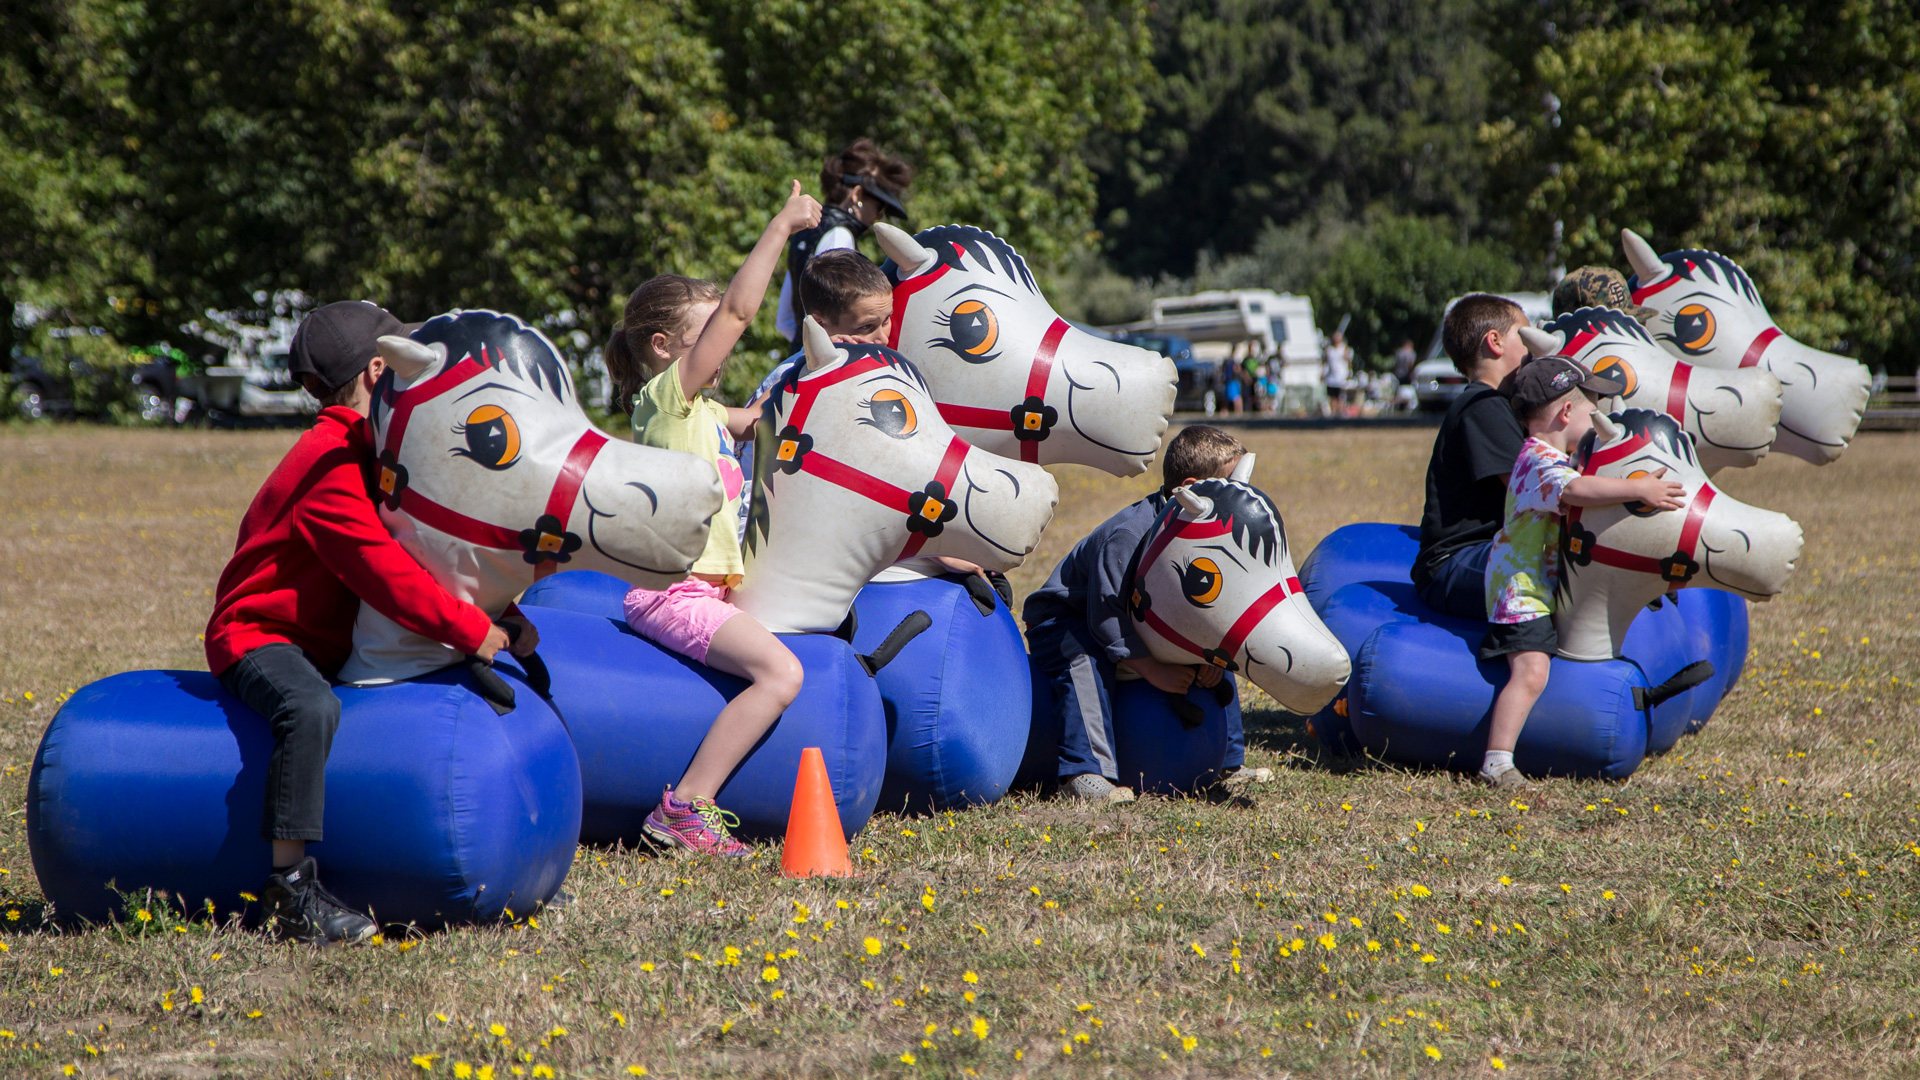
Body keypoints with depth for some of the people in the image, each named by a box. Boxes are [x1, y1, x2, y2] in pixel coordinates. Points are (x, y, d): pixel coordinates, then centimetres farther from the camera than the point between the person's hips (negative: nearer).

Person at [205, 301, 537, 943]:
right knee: (311, 708, -39)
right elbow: (387, 574, -27)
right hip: (258, 634, -11)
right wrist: (471, 630, -23)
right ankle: (291, 889, -40)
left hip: (330, 643, 11)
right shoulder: (333, 464, -19)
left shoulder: (371, 453, 14)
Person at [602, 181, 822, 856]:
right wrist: (781, 227, -12)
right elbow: (738, 309, -15)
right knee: (780, 672, -23)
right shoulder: (668, 395, -8)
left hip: (706, 589, 10)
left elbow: (765, 417, 37)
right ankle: (686, 807, -24)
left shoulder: (706, 412, 18)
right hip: (672, 590, -10)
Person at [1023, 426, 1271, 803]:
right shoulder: (1128, 535, -33)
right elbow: (1106, 616, -35)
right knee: (1086, 659, -39)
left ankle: (1230, 761, 13)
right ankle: (1085, 772, -45)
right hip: (1061, 622, -8)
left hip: (1137, 624, 8)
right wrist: (1155, 672, -36)